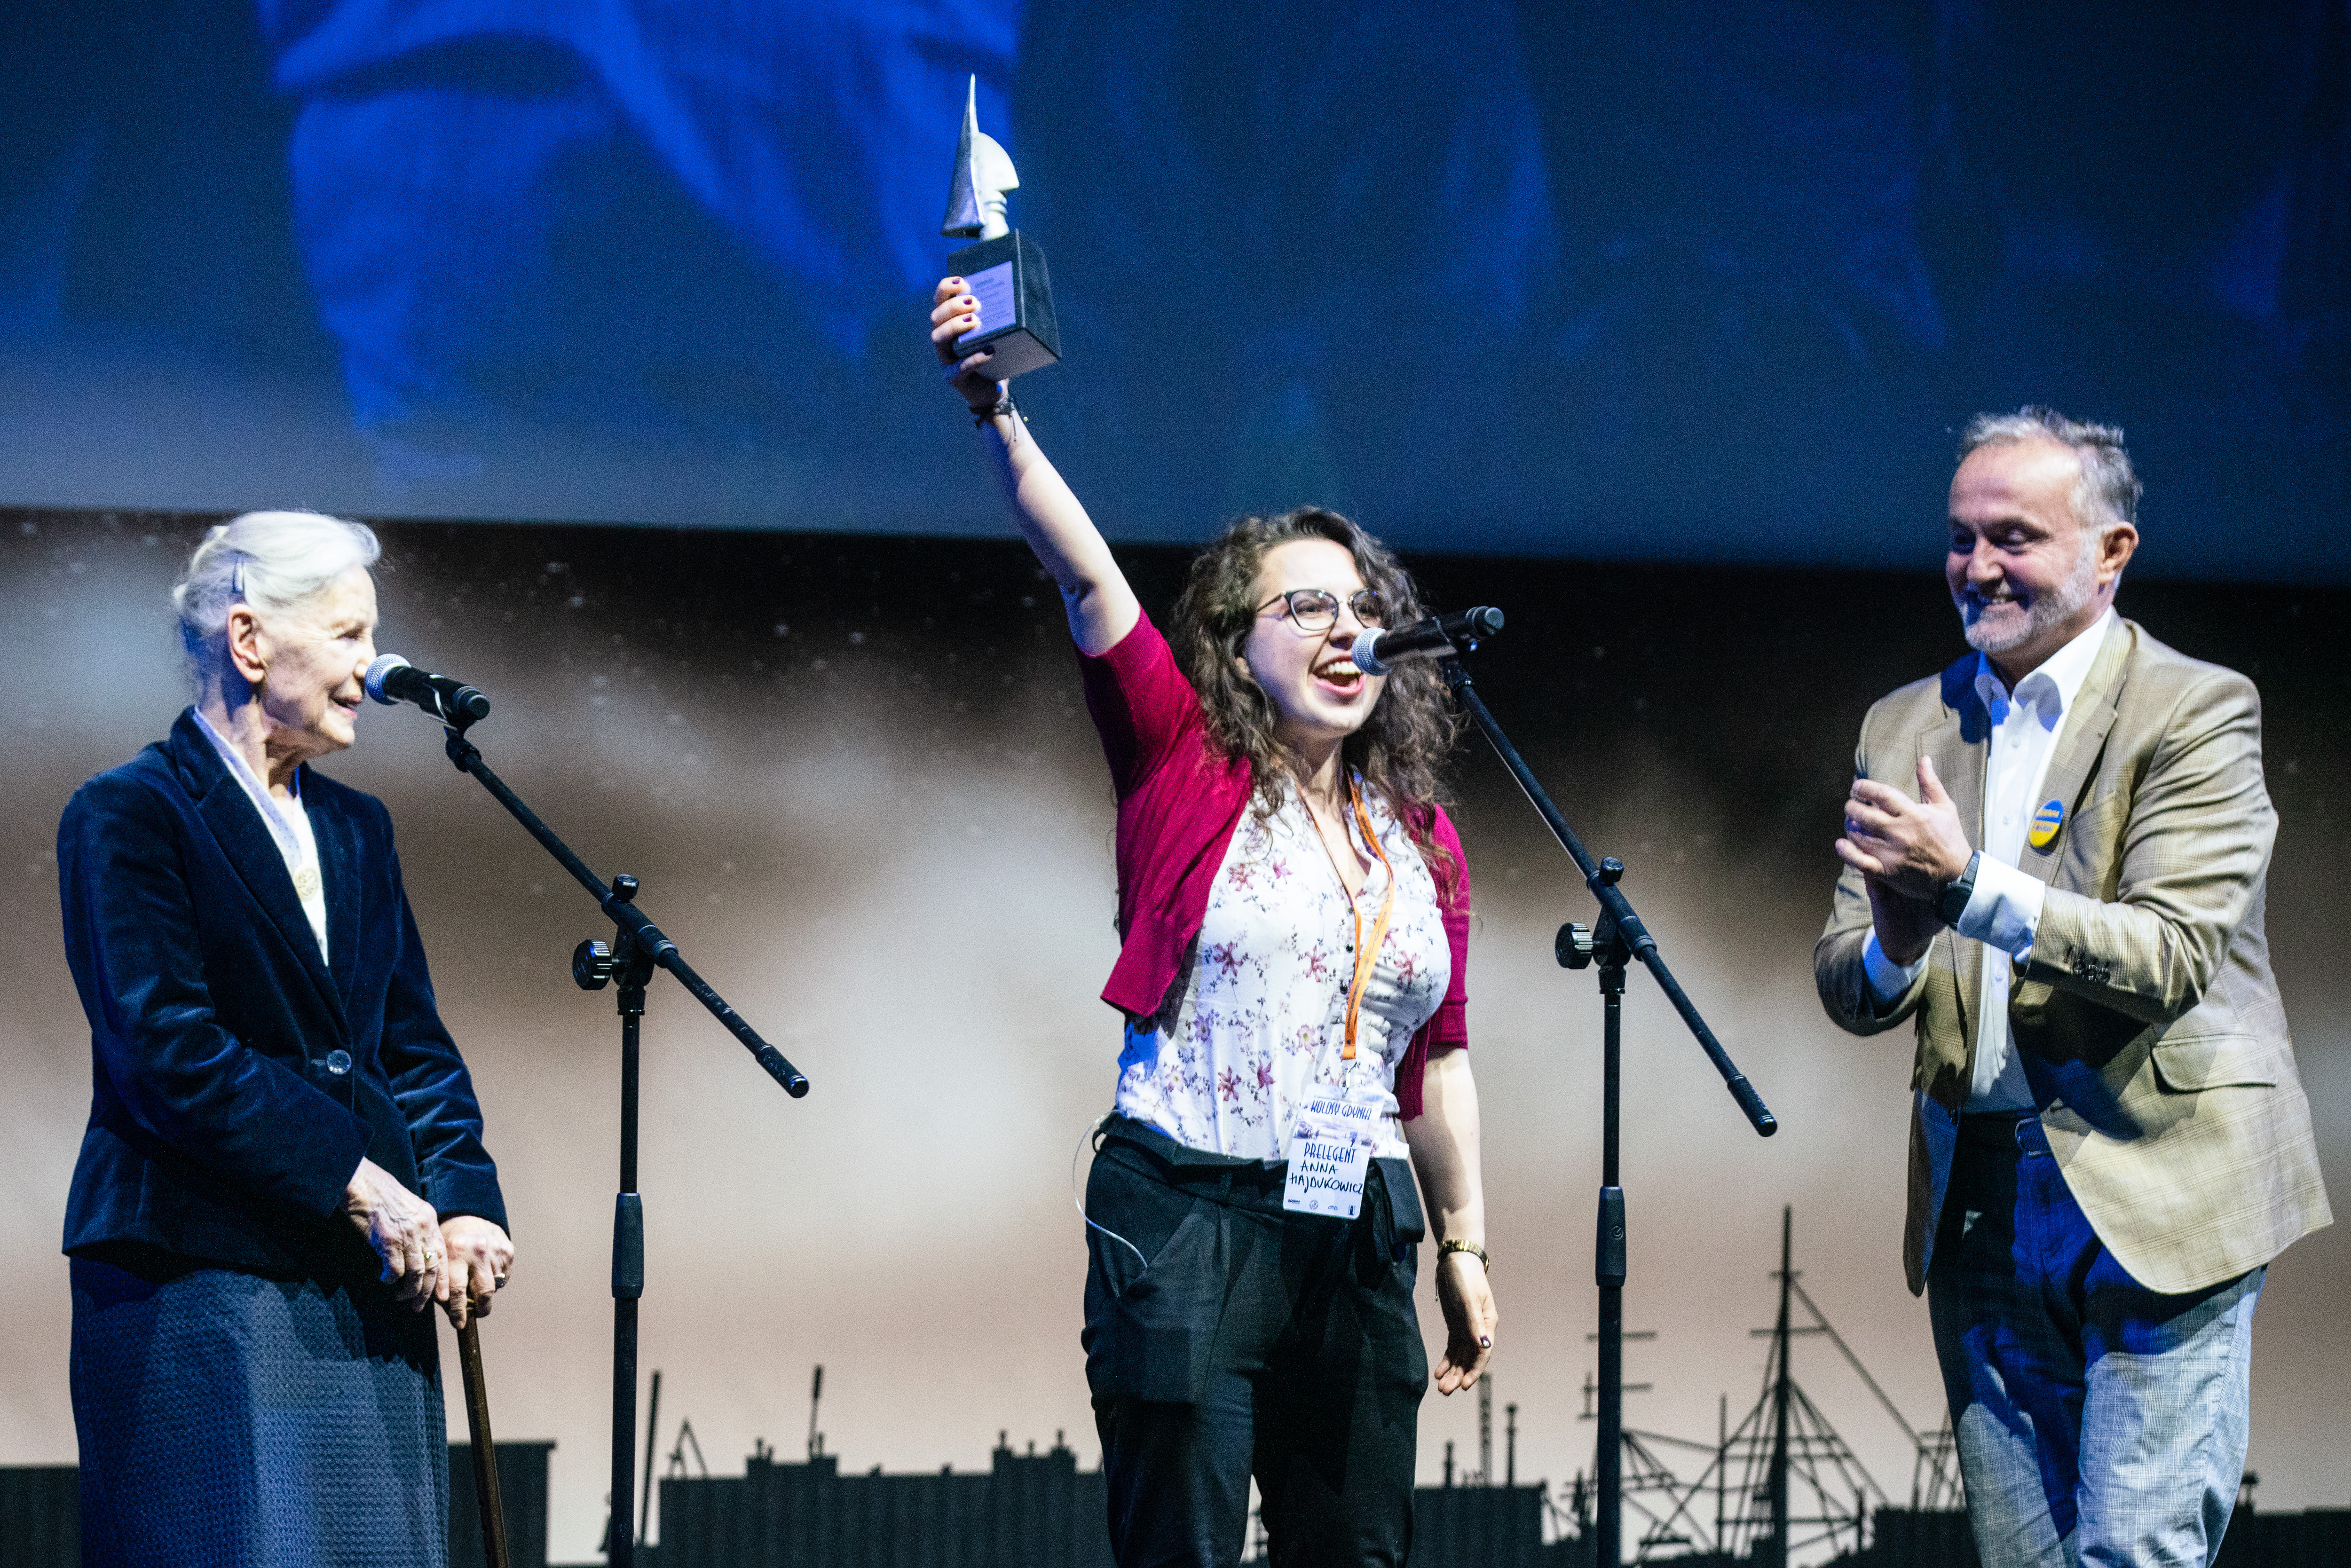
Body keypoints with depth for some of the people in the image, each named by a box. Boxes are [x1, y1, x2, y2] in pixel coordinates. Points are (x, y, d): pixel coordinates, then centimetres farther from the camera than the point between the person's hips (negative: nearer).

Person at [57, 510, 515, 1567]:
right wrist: (356, 1186, -16)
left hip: (370, 1281, 7)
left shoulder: (357, 828, 19)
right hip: (201, 1280, -7)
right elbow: (168, 1050, -14)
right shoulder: (128, 815, -5)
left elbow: (414, 1045, 16)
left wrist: (465, 1202, -2)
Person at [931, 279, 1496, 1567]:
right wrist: (996, 416, -25)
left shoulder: (1422, 841, 13)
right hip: (1188, 1218, -5)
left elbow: (1437, 1059, 17)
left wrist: (1463, 1244, 15)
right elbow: (1086, 577, -13)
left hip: (1359, 1239, 5)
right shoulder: (1184, 765, 1)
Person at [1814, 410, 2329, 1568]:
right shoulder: (1906, 728, 14)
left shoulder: (2197, 712, -4)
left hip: (2157, 1184, -5)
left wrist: (1970, 886, -24)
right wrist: (1895, 948, -15)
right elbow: (1846, 989, 9)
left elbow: (2175, 960, -16)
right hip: (1980, 1199, 5)